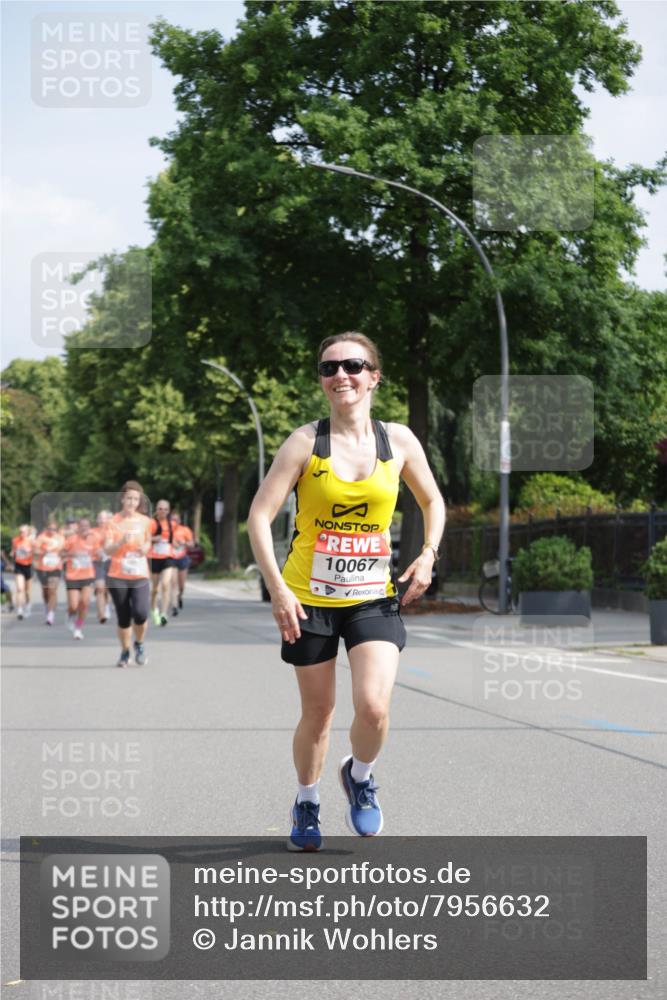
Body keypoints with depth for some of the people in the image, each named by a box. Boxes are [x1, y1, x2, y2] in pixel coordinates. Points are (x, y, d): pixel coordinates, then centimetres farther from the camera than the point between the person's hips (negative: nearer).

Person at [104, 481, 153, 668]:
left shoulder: (145, 521, 5)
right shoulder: (113, 522, -2)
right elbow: (107, 549, -10)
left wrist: (146, 548, -4)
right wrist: (122, 542, -28)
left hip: (140, 576, 1)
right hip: (118, 577, -1)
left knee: (140, 613, -18)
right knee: (123, 618, 3)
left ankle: (139, 644, 11)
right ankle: (125, 652, 25)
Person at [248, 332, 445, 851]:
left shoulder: (398, 440, 0)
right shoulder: (306, 442, -8)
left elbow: (433, 501, 15)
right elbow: (260, 515, -9)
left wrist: (428, 555, -2)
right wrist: (277, 588, -17)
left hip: (373, 597, 1)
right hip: (310, 598, -1)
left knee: (373, 706, -16)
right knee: (318, 711, 7)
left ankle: (360, 776, 17)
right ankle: (307, 804, 33)